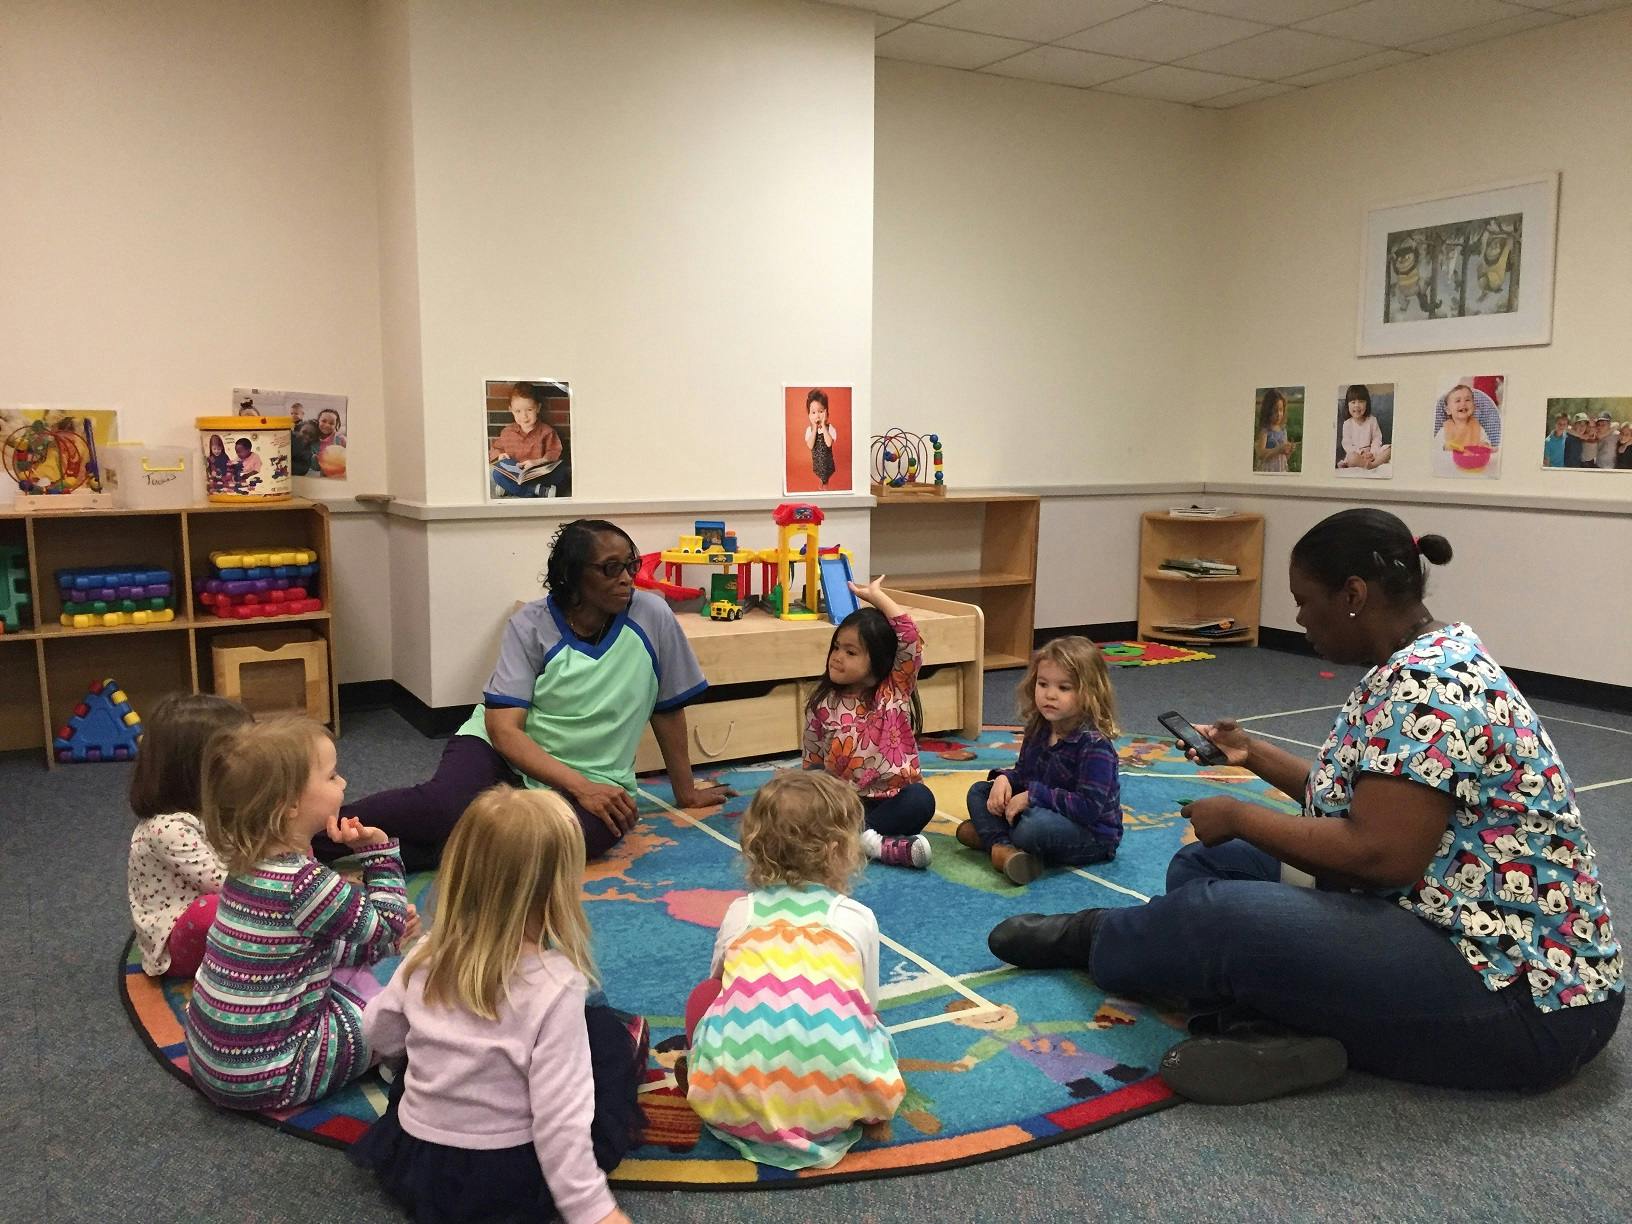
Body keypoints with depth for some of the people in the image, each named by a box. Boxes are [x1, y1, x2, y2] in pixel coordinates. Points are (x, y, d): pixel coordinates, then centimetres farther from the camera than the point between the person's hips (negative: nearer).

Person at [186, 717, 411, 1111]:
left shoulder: (251, 862, 0)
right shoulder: (303, 882, -27)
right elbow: (387, 930, -12)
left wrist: (389, 929, 8)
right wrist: (379, 850, -10)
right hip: (263, 1078, -9)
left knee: (350, 973, 19)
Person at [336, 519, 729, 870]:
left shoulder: (652, 618, -6)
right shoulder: (531, 626, -7)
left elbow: (668, 709, 7)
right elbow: (504, 729, -15)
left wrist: (685, 792, 15)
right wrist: (582, 788, -26)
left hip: (593, 779, 1)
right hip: (504, 752, -1)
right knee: (448, 803, -36)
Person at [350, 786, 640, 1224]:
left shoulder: (428, 957, -10)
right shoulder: (555, 985, -25)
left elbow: (380, 1036, 8)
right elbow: (560, 1117, -25)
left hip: (412, 1160, 5)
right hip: (509, 1178, -4)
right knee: (607, 1027, 9)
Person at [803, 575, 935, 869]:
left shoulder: (896, 689, 0)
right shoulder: (823, 704, 2)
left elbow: (910, 638, -14)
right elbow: (813, 763, 8)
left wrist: (875, 595, -11)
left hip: (893, 799, -1)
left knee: (921, 799, -33)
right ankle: (881, 845, -38)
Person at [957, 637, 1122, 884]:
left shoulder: (1094, 744, -23)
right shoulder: (1038, 730, 1)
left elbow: (1090, 806, -29)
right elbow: (1023, 773, 16)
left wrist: (1033, 795, -26)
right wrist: (1004, 779, -8)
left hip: (1092, 836, -8)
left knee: (1036, 824, -38)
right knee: (979, 792, 5)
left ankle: (989, 833, -7)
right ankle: (1002, 845, -21)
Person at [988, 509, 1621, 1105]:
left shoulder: (1425, 684, -23)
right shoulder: (1425, 665, 9)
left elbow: (1379, 852, -29)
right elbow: (1362, 796, 17)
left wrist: (1238, 816, -15)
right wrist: (1255, 754, 19)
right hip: (1450, 927, 11)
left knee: (1212, 914, -21)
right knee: (1206, 865, 8)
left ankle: (1090, 939, 10)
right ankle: (1272, 1026, -13)